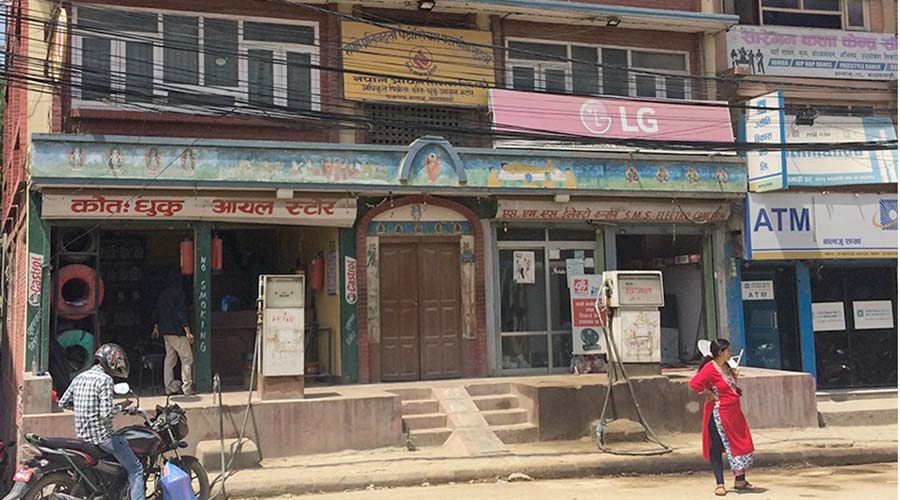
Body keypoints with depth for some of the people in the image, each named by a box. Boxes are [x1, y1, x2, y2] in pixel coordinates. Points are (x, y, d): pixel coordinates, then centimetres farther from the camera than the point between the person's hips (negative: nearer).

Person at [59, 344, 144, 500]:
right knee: (136, 469, 0)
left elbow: (63, 403, 15)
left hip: (82, 435, 9)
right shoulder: (105, 379, -15)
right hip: (102, 435, -9)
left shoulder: (80, 377, 8)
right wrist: (121, 407, -5)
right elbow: (106, 414, -22)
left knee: (123, 442, 32)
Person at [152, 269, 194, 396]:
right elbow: (181, 313, -17)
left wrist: (156, 327, 31)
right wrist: (188, 332, -17)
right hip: (176, 331, -8)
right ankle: (187, 388, -4)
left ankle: (169, 387, 14)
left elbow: (156, 311, 18)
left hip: (165, 331, 8)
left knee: (170, 358, 13)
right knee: (187, 358, -2)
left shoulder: (162, 294, 11)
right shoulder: (178, 293, -12)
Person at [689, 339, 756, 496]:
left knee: (741, 445, 11)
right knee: (717, 448, 0)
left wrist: (734, 377, 10)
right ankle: (720, 484, 6)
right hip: (719, 414, -9)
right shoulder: (710, 368, -18)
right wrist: (707, 394, -19)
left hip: (734, 413, 9)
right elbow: (695, 383, -30)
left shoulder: (726, 366, 10)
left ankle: (740, 480, 23)